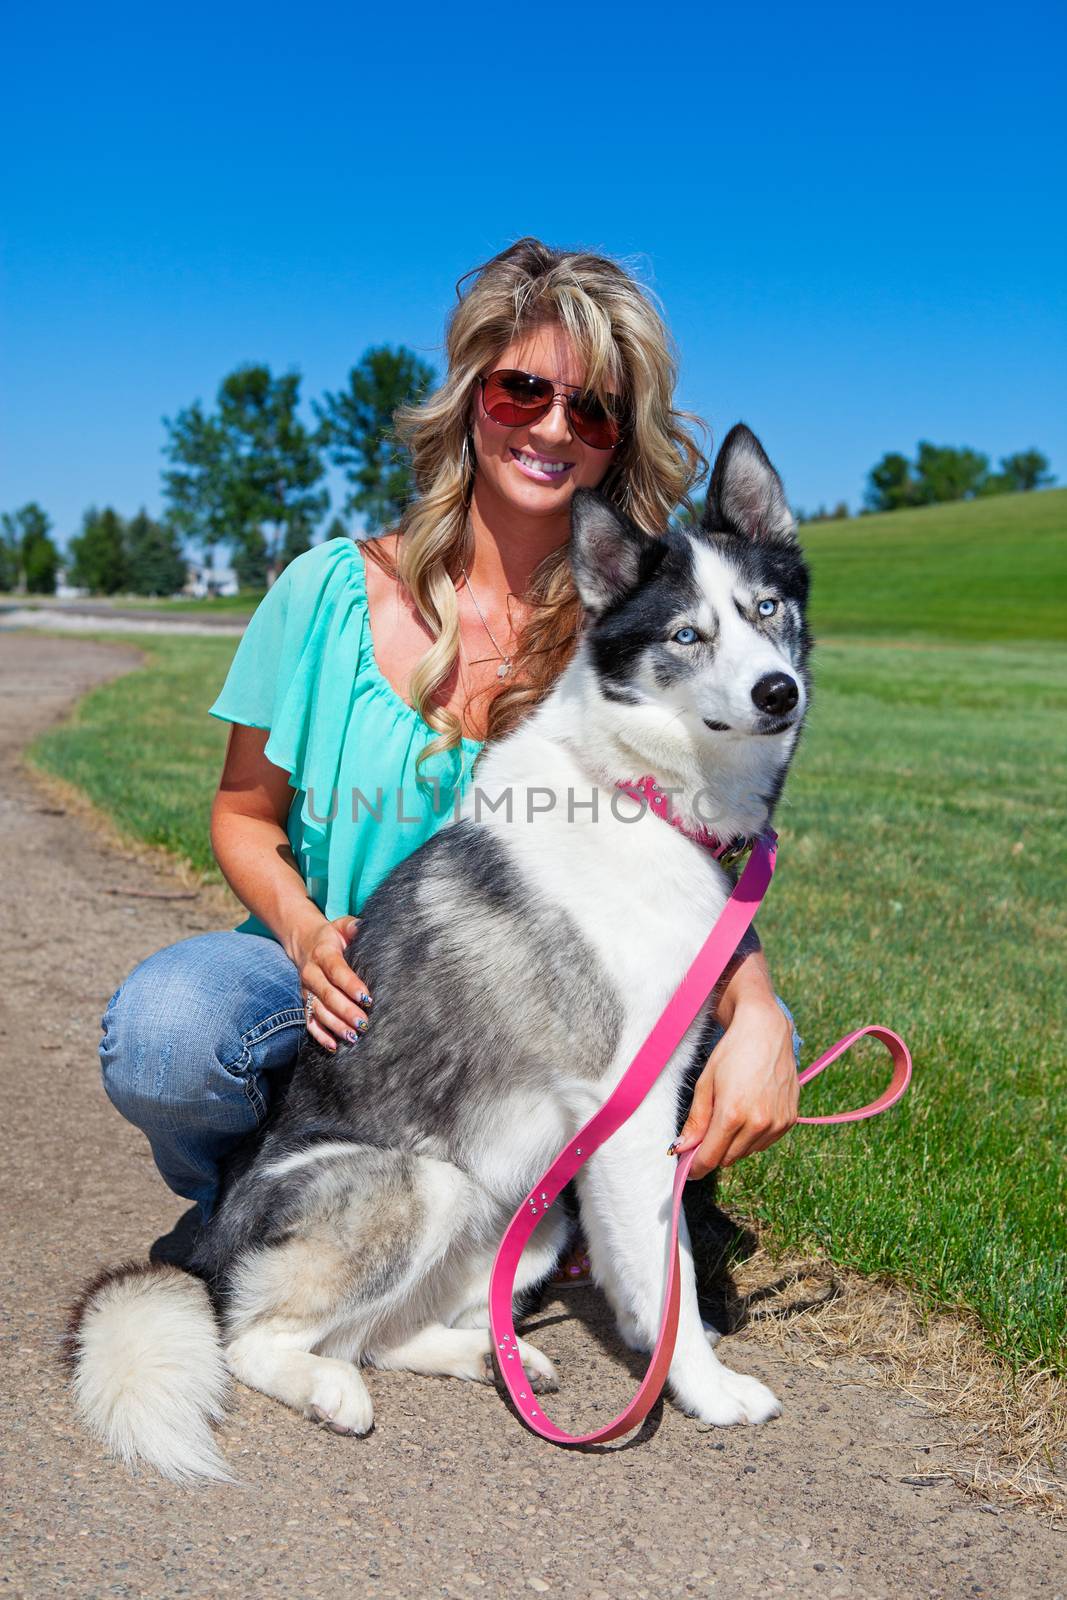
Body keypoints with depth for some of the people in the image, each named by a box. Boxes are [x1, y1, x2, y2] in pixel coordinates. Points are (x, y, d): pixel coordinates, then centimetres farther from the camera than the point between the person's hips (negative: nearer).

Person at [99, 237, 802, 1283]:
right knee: (164, 1029, -32)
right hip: (334, 997, -1)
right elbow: (245, 814, 4)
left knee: (742, 1041, -25)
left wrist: (753, 1011, -32)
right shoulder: (330, 591, -6)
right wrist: (302, 926, -19)